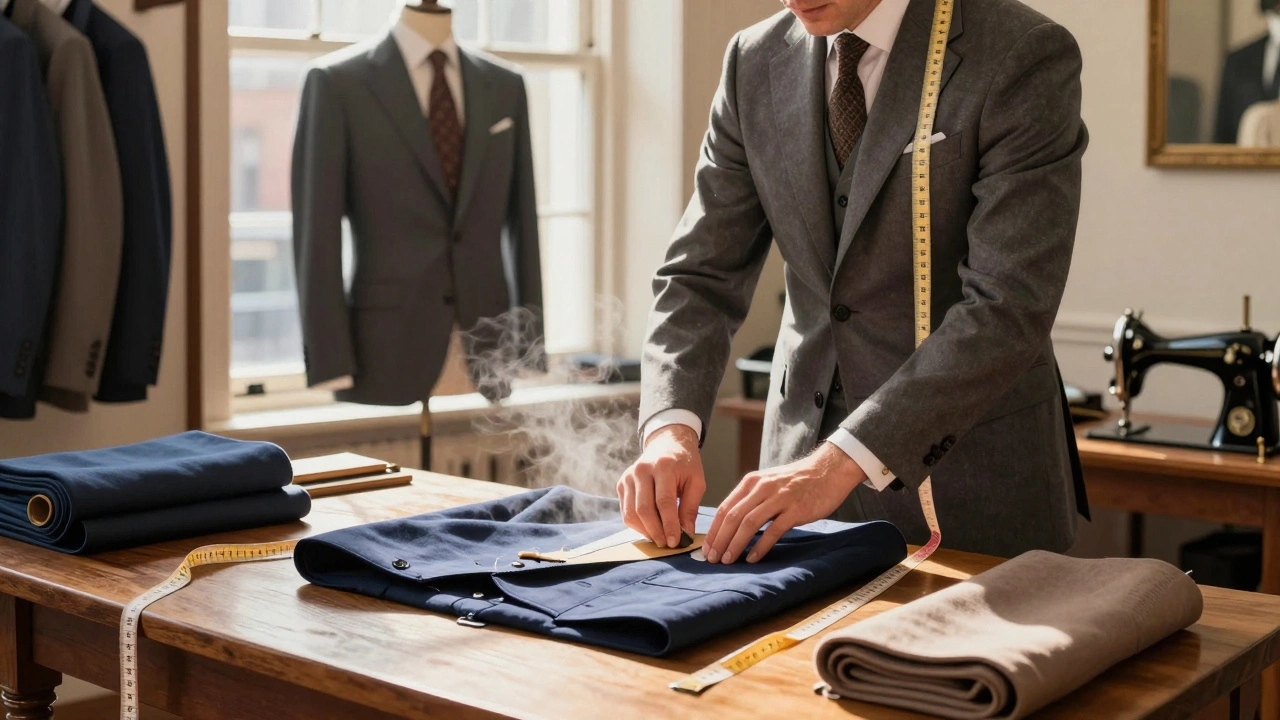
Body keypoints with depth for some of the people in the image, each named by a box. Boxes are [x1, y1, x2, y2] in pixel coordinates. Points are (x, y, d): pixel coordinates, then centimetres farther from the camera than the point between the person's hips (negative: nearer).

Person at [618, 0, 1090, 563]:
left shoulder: (1027, 58, -15)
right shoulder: (756, 63, 0)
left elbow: (1008, 305, -22)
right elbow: (702, 275, 1)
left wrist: (842, 461, -29)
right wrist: (672, 428, -17)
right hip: (803, 446, 4)